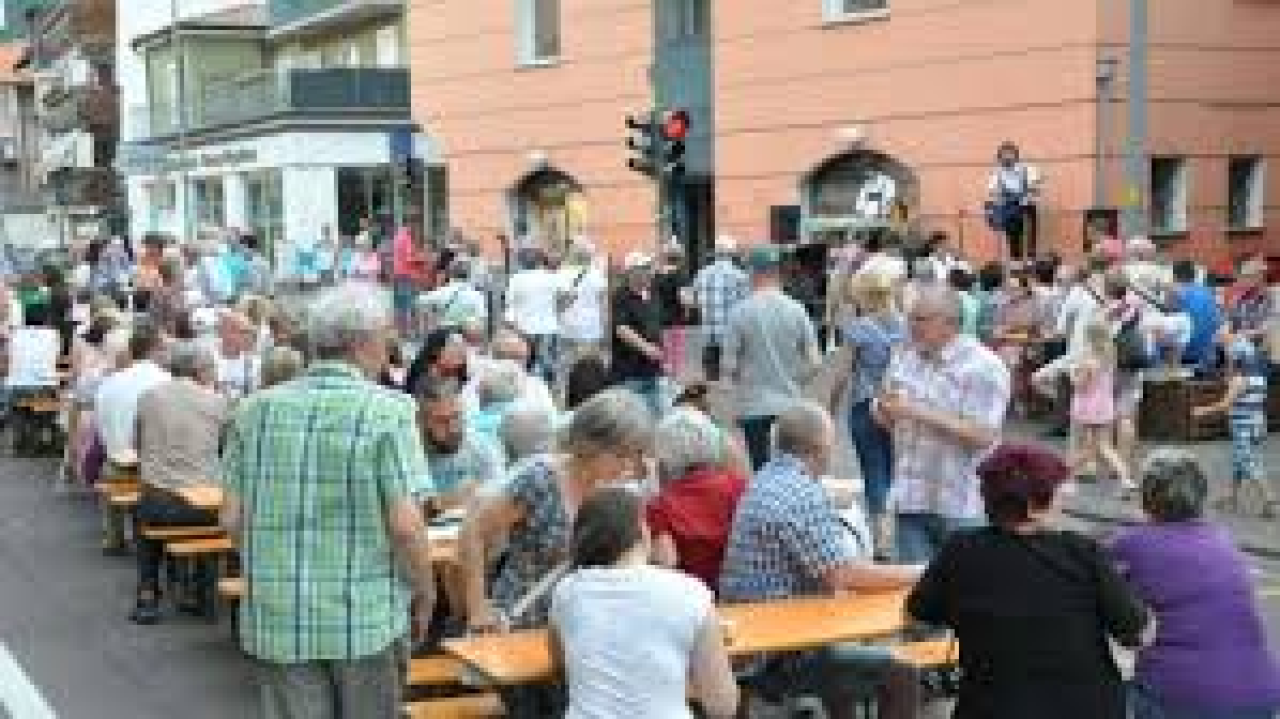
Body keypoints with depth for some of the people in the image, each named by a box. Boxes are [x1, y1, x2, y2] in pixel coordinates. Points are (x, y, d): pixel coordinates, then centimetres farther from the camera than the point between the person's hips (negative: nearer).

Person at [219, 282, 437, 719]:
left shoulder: (256, 410, 3)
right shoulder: (387, 412, -10)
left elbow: (232, 519, 3)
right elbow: (404, 525, -15)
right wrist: (425, 591, 1)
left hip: (276, 617, 3)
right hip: (368, 617, -3)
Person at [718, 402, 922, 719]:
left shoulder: (765, 481, 11)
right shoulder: (802, 494, -20)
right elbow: (847, 575, -23)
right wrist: (920, 574, -12)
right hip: (779, 660, -11)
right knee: (900, 676, -14)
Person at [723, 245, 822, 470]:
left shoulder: (740, 312, -8)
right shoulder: (796, 310, -2)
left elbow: (729, 365, -7)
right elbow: (814, 363, -1)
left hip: (754, 408, -2)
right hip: (791, 406, 2)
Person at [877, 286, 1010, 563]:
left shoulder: (983, 367, -10)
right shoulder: (905, 358, 9)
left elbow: (982, 435, -19)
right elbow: (885, 420, 16)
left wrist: (920, 413, -22)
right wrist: (885, 408, -8)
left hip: (961, 506, -5)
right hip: (911, 499, 5)